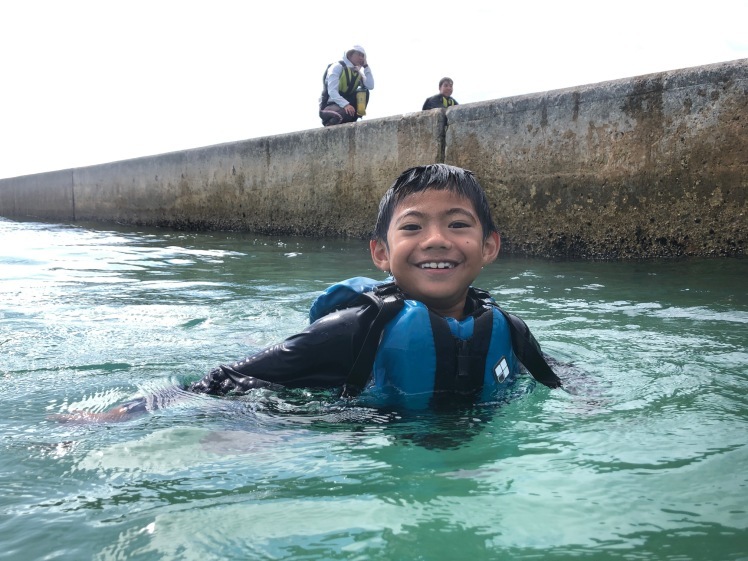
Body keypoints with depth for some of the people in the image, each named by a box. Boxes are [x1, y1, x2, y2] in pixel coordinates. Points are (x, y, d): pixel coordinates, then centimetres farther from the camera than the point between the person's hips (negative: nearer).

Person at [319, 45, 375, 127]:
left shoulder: (359, 73, 12)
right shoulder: (337, 66, -7)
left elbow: (370, 86, -5)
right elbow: (332, 91, -21)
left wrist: (366, 66, -1)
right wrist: (345, 105, -36)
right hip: (330, 105, -6)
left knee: (365, 92, -8)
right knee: (345, 114, -37)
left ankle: (352, 120, -11)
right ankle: (329, 124, -7)